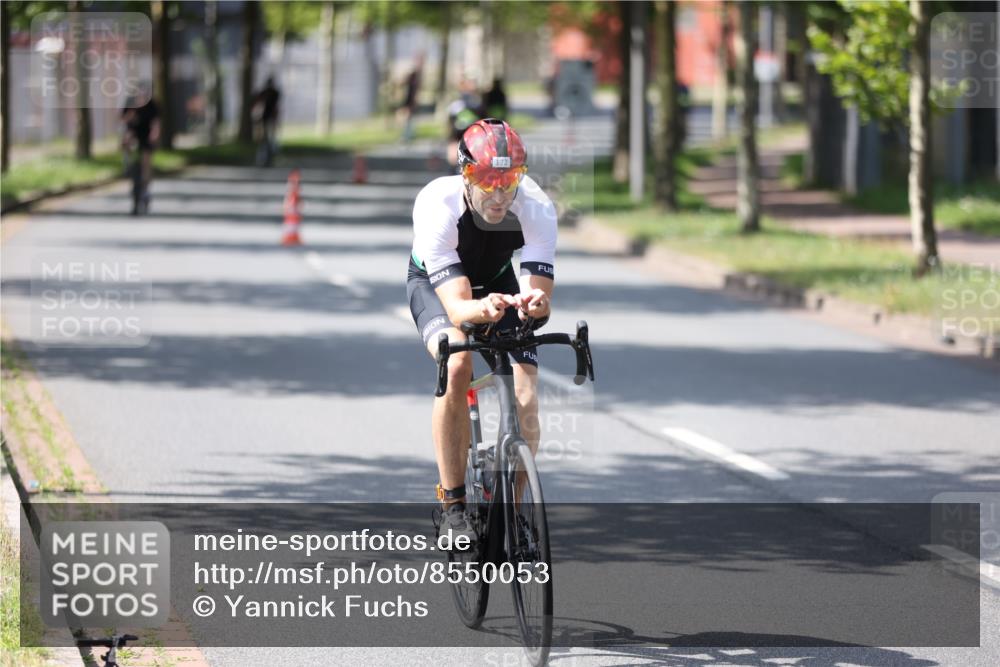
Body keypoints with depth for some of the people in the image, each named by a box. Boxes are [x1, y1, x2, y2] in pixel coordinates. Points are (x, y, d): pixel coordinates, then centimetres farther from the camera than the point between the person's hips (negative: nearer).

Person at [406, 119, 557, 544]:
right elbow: (457, 306, -43)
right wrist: (482, 310, -65)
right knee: (457, 365, -32)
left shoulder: (536, 209, -32)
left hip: (500, 283, 2)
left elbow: (542, 301, -35)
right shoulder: (436, 206, -38)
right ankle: (452, 502, -20)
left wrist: (535, 302, -59)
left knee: (524, 399, -15)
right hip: (436, 284, -2)